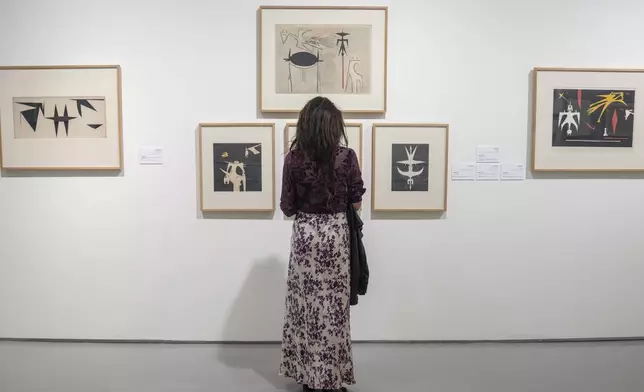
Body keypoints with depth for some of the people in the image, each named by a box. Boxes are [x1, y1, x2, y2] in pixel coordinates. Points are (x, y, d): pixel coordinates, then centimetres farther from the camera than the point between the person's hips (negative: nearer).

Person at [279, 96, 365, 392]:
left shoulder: (293, 158, -7)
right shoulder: (347, 157, -9)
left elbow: (287, 207, -3)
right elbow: (356, 204, -3)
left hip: (304, 234, 1)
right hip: (335, 234, 0)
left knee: (305, 305, 12)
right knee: (333, 306, 10)